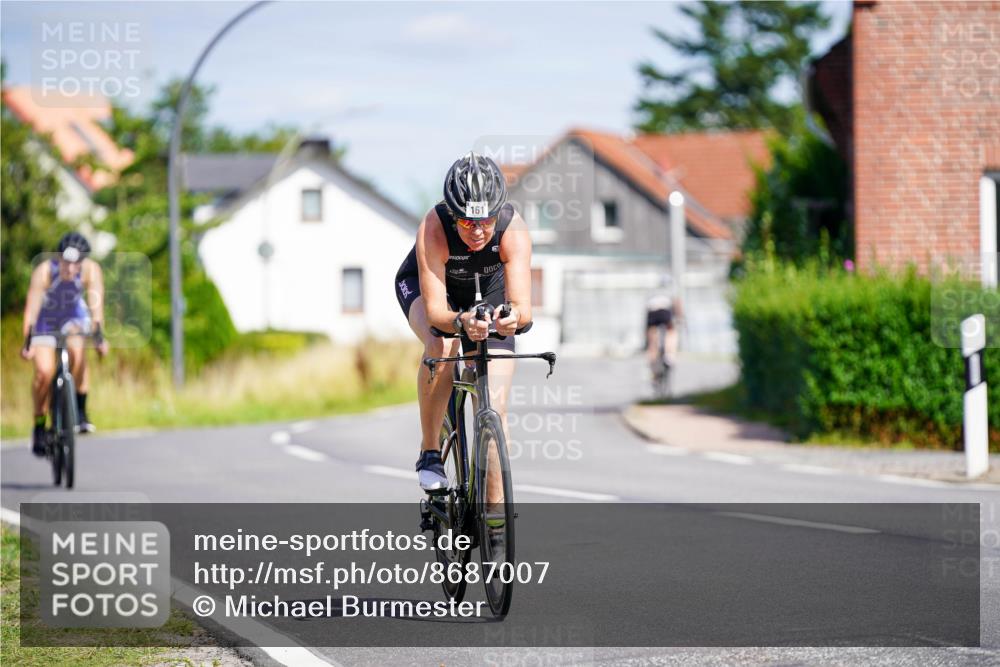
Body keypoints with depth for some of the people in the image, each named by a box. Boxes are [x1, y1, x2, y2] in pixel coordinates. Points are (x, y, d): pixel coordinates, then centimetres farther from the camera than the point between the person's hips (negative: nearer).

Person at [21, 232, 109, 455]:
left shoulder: (91, 270, -25)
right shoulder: (43, 272, -31)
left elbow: (96, 304, -31)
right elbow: (31, 308, -34)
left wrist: (98, 336, -43)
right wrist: (27, 342, -42)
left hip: (73, 318, 1)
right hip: (45, 319, -1)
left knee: (77, 350, -30)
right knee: (44, 371, -17)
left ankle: (80, 410, -17)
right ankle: (39, 425, 2)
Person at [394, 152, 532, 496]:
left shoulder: (513, 230, -36)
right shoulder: (433, 228, -39)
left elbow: (524, 306, -44)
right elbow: (435, 311, -44)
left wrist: (514, 317, -67)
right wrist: (461, 322, -66)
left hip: (487, 289, 2)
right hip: (422, 284, -1)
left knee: (495, 407, -11)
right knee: (441, 347, -35)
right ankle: (429, 453, -18)